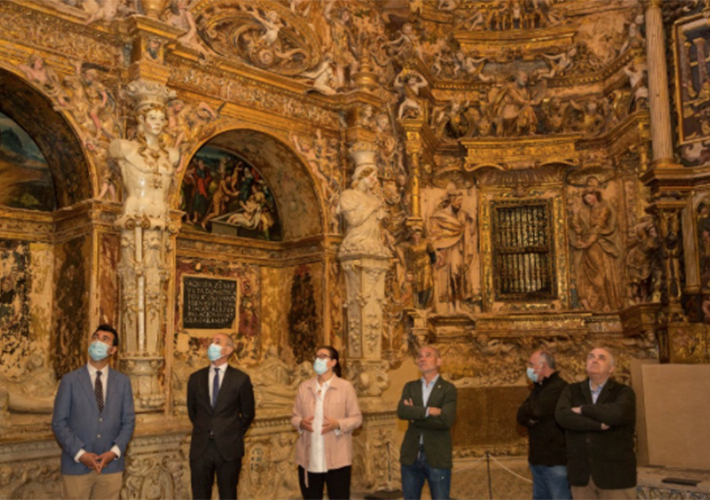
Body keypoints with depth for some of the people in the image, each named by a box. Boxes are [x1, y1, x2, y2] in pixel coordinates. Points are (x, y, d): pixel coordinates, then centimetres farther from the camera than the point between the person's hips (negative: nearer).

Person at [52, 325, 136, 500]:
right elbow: (59, 422, -3)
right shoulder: (70, 380, 0)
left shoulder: (123, 381, 7)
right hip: (76, 466, -2)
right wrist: (80, 453, -12)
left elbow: (128, 420, 6)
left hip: (111, 465, 2)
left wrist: (115, 451, -8)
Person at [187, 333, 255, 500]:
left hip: (228, 448, -2)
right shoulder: (196, 378, 5)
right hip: (200, 448, 2)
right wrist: (204, 430, 13)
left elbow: (247, 414, 5)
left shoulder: (241, 379, -2)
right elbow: (192, 410, 16)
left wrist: (233, 435, 6)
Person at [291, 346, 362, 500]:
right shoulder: (304, 387, 8)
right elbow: (294, 416, 11)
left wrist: (337, 424, -19)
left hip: (337, 459, -3)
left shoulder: (345, 387, -2)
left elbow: (356, 418, -2)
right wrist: (300, 423, -12)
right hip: (309, 459, 3)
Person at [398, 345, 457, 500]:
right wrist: (428, 411, -18)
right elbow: (401, 411, -9)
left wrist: (415, 417, -10)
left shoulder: (448, 389, -3)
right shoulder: (410, 387, 9)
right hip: (411, 456, 4)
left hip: (437, 457, -4)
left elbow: (446, 420, -18)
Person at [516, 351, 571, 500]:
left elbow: (538, 410, -26)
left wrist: (527, 410, -5)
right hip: (538, 458, 9)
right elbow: (521, 416, 9)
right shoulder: (538, 388, 15)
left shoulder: (558, 387, -16)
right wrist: (529, 419, -13)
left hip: (556, 459, -9)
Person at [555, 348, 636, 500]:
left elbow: (617, 413, -23)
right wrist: (598, 425, -18)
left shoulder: (623, 392, 0)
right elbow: (561, 416, -12)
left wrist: (583, 410, -8)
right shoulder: (572, 391, 8)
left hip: (615, 473, -2)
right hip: (581, 473, 3)